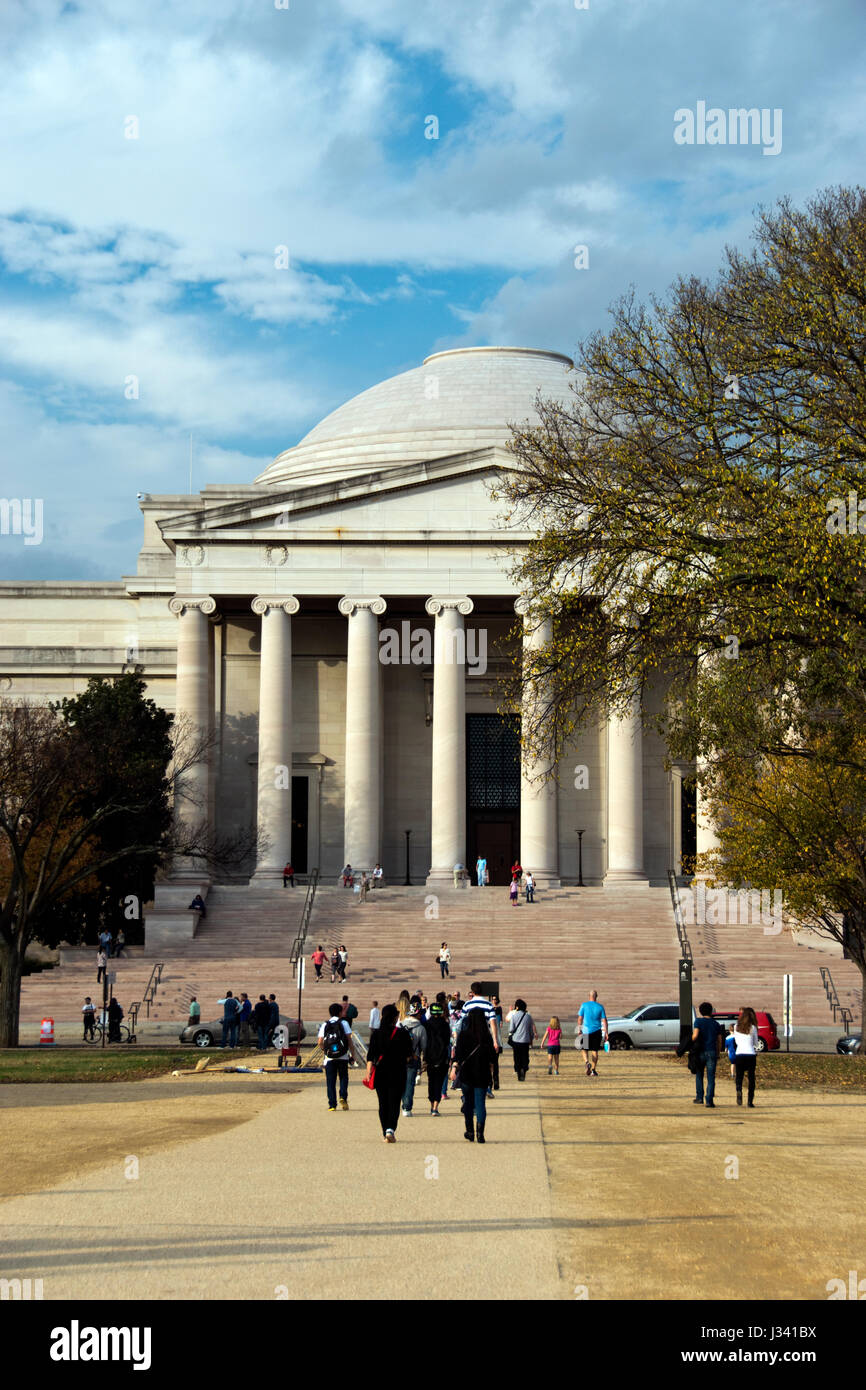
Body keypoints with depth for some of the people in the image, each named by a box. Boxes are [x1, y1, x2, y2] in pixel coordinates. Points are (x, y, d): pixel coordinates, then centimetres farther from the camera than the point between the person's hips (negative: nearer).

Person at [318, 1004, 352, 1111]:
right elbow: (349, 1039, -3)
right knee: (343, 1077, 11)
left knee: (330, 1081, 6)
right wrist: (351, 1053, 2)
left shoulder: (325, 1025, 7)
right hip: (343, 1056, -1)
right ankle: (343, 1097, -11)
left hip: (329, 1057, 1)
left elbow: (320, 1042, 1)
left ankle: (332, 1104, 2)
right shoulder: (343, 1023, 2)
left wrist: (323, 1050, 21)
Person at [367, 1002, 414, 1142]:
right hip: (398, 1073, -2)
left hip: (380, 1073, 2)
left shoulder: (376, 1034, 0)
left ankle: (385, 1134, 14)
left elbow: (370, 1056, -5)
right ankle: (391, 1129, -20)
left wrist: (369, 1072, -6)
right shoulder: (402, 1033, -5)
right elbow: (408, 1054, 2)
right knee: (394, 1103, 0)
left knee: (383, 1104, 11)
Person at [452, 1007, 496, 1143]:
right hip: (482, 1074, 1)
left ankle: (469, 1131, 18)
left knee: (468, 1102, 14)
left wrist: (454, 1067, -7)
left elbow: (458, 1053, -11)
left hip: (466, 1073, -1)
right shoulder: (487, 1036, -2)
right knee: (480, 1103, 2)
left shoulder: (463, 1034, -8)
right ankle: (480, 1133, -9)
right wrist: (491, 1073, 15)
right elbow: (491, 1056, 4)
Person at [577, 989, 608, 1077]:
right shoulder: (600, 1007, -1)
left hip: (586, 1031, -1)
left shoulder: (584, 1005, -4)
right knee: (595, 1051, 10)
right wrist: (606, 1033, 1)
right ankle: (593, 1070, 8)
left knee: (585, 1050, 10)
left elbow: (580, 1018, -1)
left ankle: (587, 1062, -18)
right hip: (597, 1031, 1)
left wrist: (579, 1029, 10)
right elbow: (604, 1020, -2)